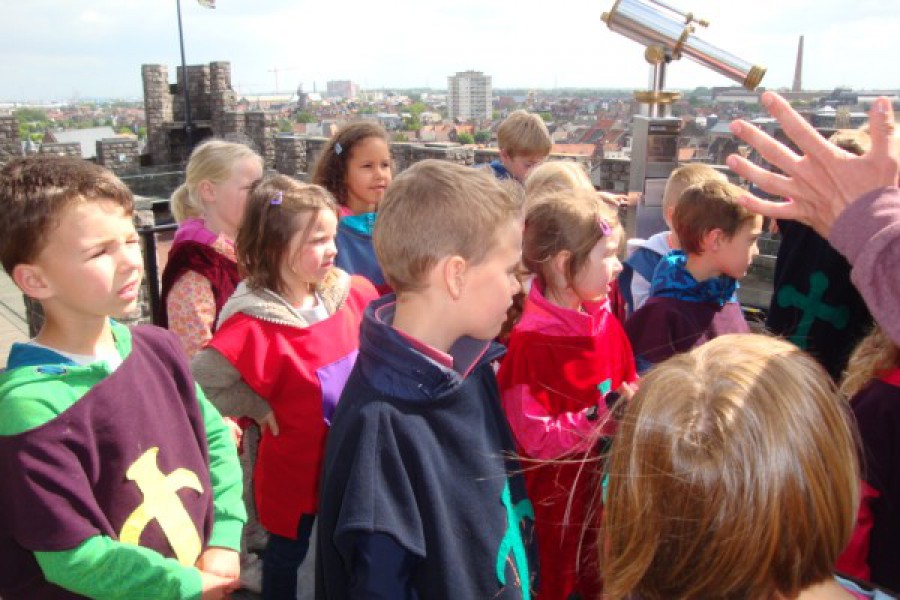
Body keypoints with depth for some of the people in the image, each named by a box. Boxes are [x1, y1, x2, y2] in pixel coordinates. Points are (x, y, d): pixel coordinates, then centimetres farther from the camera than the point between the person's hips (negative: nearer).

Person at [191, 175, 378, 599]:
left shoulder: (349, 294, -9)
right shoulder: (255, 324, -26)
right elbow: (202, 378, -26)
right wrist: (259, 408, -19)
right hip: (294, 468, -5)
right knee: (288, 550, 19)